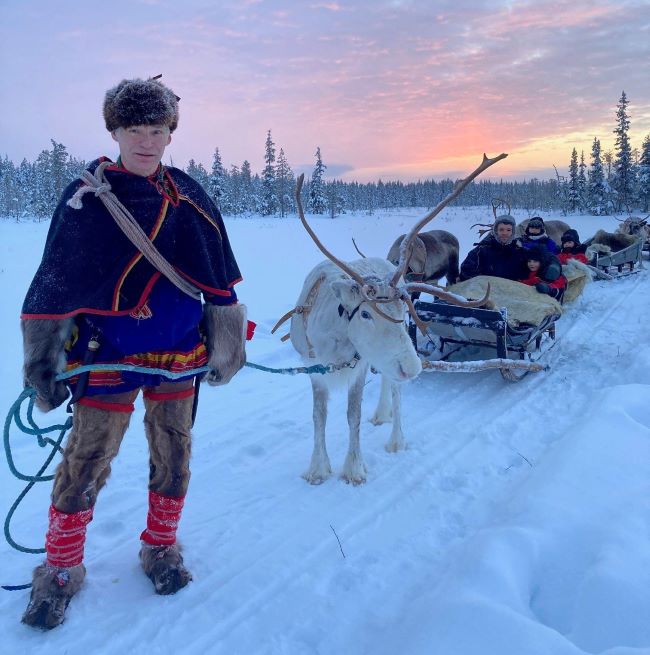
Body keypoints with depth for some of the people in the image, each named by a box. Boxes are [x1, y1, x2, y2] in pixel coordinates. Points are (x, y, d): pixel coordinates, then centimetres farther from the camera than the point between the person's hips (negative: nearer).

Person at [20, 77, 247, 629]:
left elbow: (219, 278, 8)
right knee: (86, 463, 3)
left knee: (173, 457, 12)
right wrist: (42, 360, -4)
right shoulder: (86, 198, -7)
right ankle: (61, 569, 26)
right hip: (107, 354, -2)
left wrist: (227, 343, 10)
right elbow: (54, 285, -4)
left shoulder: (189, 198, 1)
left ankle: (161, 548, 35)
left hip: (178, 353, 3)